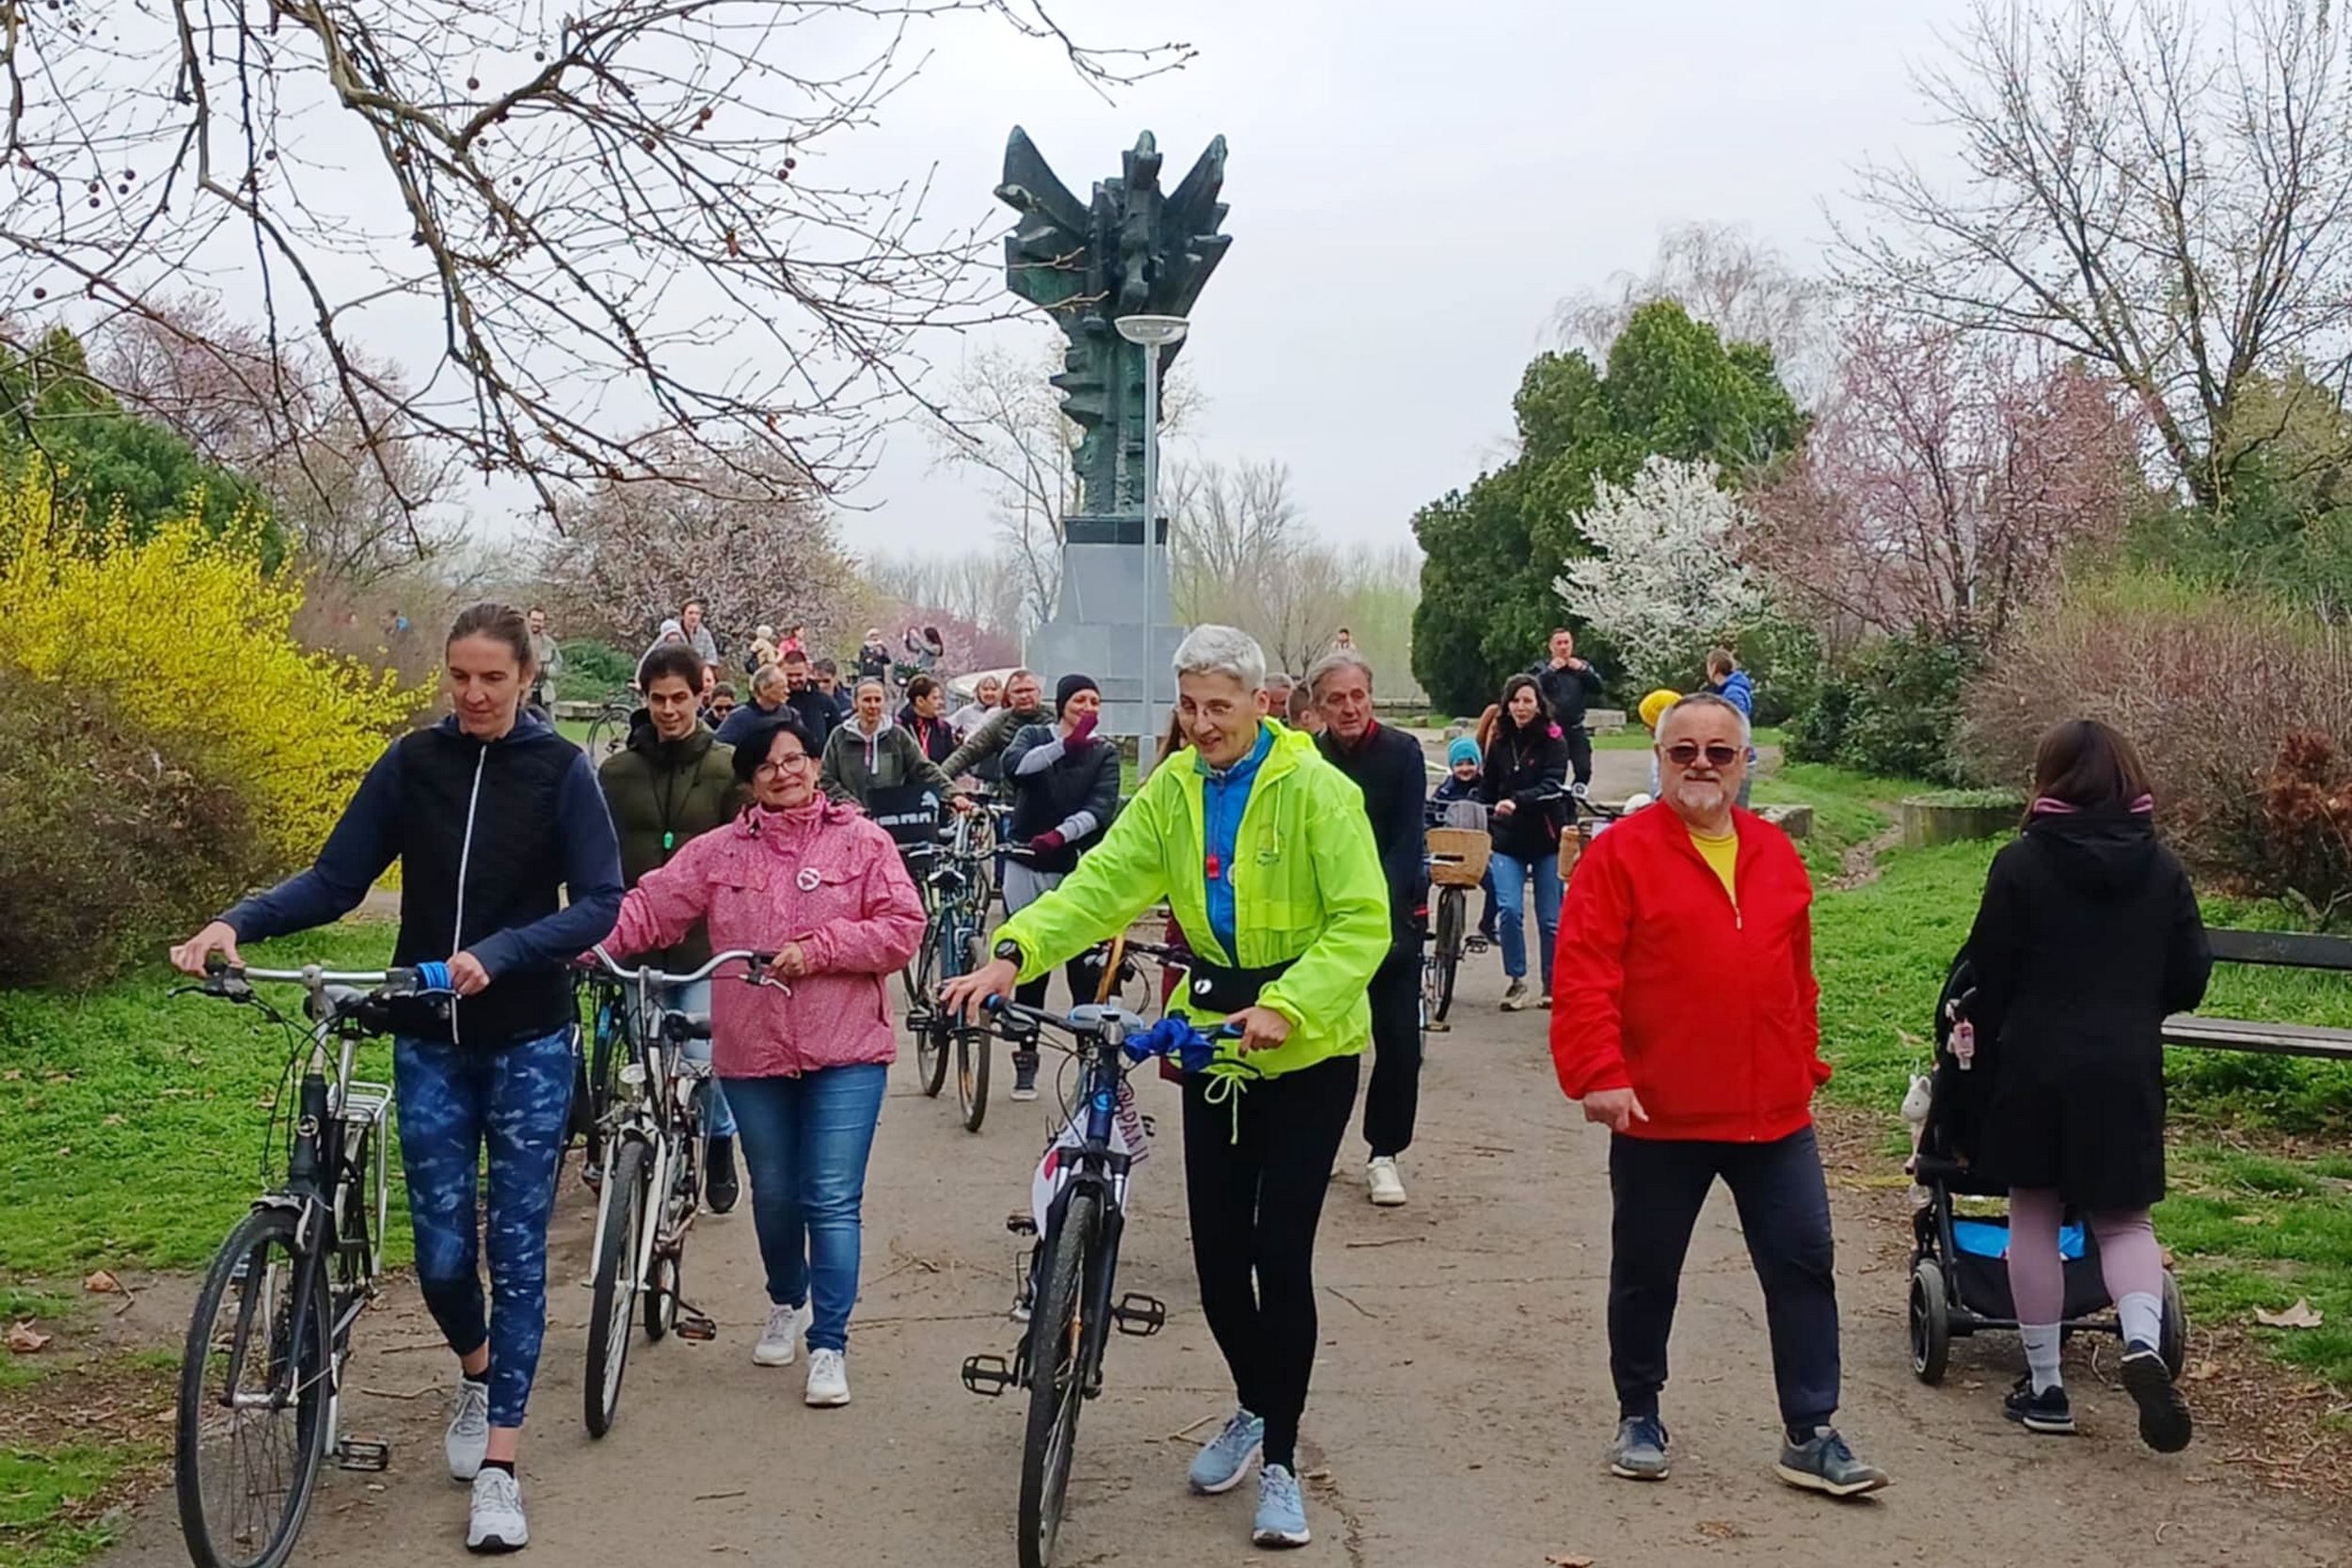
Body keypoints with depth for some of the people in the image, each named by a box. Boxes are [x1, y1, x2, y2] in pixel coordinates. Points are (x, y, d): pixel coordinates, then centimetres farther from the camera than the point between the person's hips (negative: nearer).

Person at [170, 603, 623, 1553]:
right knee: (440, 1253, 4)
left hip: (528, 1044, -2)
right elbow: (336, 879, 0)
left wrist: (498, 954, -25)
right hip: (429, 1045, 2)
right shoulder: (413, 762, 2)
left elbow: (599, 903, -11)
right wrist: (238, 923, -16)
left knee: (517, 1250, 0)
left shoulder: (560, 769, -5)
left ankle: (499, 1467, 8)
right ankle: (477, 1370, 37)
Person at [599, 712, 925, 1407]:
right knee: (773, 1195, 17)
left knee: (832, 1201, -6)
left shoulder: (862, 841, -1)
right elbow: (648, 909, -1)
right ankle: (786, 1303, 43)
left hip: (845, 1052, -3)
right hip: (753, 1054, 3)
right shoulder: (719, 852, 6)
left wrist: (818, 949, -16)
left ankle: (830, 1345, 3)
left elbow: (902, 929, -7)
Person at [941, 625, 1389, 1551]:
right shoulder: (1171, 791, 1)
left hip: (1307, 1048, -5)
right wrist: (1014, 953, -25)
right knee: (1216, 1248, 8)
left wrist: (1286, 1005, -30)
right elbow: (1102, 885, -9)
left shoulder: (1315, 789, -14)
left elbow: (1361, 923, -17)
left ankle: (1280, 1458, 11)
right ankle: (1254, 1409, 35)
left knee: (1280, 1251, -6)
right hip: (1213, 1032, 5)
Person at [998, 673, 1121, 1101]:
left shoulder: (1104, 754, 6)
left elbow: (1101, 808, -10)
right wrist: (1068, 743, -28)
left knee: (1086, 967, -7)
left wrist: (1060, 834, -27)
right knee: (1028, 966, 5)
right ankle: (1025, 1062, 15)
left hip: (1078, 869, 0)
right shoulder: (1034, 737, 5)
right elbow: (1014, 767, -18)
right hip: (1028, 866, 0)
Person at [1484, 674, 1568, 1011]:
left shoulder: (1553, 741, -4)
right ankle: (1516, 979, 3)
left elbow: (1551, 788, -17)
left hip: (1546, 841, -2)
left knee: (1550, 918, 5)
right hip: (1507, 841, 2)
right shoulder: (1499, 743, 6)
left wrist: (1517, 802, -32)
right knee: (1509, 909, -12)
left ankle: (1553, 983, 21)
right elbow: (1489, 793, 15)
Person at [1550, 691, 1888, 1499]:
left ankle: (1809, 1435, 14)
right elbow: (1584, 976, -13)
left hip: (1774, 1114, 4)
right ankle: (1638, 1417, 28)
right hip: (1658, 1115, -4)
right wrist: (1600, 1074, -19)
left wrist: (1805, 1065, 16)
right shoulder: (1621, 853, -7)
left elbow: (1797, 976, 17)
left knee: (1805, 1264, 4)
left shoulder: (1775, 855, 10)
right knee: (1646, 1273, 10)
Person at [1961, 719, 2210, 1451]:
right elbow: (2190, 978, 6)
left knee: (2034, 1216, 9)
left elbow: (1989, 976, -5)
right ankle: (2144, 1343, -14)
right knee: (2123, 1220, 13)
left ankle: (2044, 1384, 14)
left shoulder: (2022, 863, -8)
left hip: (2036, 1066, -2)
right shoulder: (2162, 869, 2)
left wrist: (1987, 1044, 12)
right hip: (2127, 1070, 3)